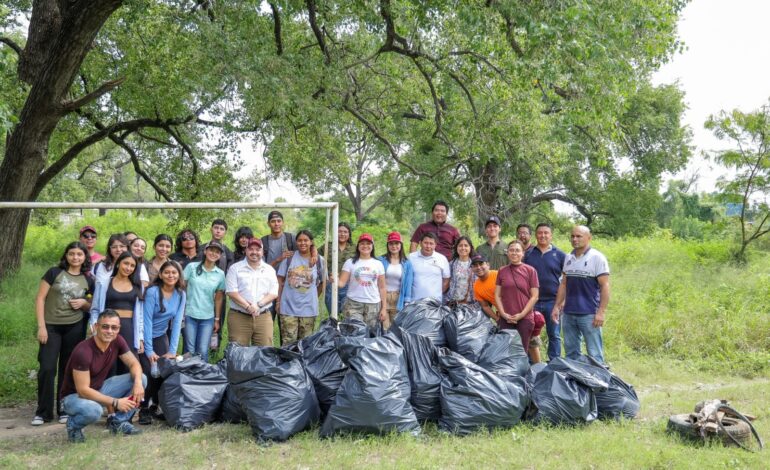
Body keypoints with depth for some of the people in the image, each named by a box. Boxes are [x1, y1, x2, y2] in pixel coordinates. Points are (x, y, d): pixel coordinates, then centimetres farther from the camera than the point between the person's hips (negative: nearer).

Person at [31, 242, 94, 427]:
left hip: (75, 328, 2)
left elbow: (94, 305, 15)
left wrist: (84, 303, -8)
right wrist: (41, 326, -10)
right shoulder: (54, 272, -2)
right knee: (47, 368, -6)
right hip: (51, 327, -2)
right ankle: (43, 412, 5)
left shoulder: (88, 280, 5)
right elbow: (40, 298, -4)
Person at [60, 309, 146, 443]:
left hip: (99, 389, 7)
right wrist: (115, 402, -30)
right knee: (93, 410, -40)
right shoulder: (83, 351, -30)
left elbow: (134, 363, -3)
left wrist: (138, 382, -26)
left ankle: (118, 421, 3)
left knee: (141, 378, -9)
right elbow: (83, 390, -30)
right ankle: (73, 425, -4)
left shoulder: (117, 341, -12)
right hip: (74, 395, -6)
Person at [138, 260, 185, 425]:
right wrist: (149, 350, -20)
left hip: (161, 336, 4)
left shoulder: (181, 294, -5)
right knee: (149, 372, -14)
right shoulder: (152, 291, -19)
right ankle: (143, 410, 2)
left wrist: (172, 351, -12)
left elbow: (177, 322, -6)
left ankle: (156, 406, 14)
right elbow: (147, 320, -19)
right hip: (145, 336, -4)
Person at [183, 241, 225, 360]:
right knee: (190, 350, 1)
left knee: (203, 351, 0)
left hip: (208, 318, 2)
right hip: (189, 315, -1)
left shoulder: (220, 274, 4)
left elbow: (219, 298, 10)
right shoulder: (192, 267, -2)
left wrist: (217, 319, 10)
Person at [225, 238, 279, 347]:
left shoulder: (269, 270, 13)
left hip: (263, 317, 2)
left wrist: (259, 304, -11)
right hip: (238, 317, -2)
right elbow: (231, 292, -5)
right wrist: (247, 307, -15)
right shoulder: (235, 268, 5)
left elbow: (273, 293, 6)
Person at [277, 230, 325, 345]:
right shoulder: (289, 258, 1)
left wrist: (314, 297, 6)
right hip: (288, 308, -1)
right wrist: (278, 301, 2)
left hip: (308, 308, 1)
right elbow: (280, 281, 4)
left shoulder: (319, 261, 2)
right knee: (288, 342, 0)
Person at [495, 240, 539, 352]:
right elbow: (497, 295, 8)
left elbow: (534, 296, -2)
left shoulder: (530, 271, 0)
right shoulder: (502, 271, 8)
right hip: (505, 319, 2)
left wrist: (522, 314, -8)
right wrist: (504, 314, -4)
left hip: (525, 318, -2)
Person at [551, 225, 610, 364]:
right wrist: (557, 306, 13)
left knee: (594, 354, -3)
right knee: (571, 352, 12)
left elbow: (605, 286, -9)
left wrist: (601, 312, -15)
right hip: (568, 313, 6)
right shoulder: (568, 258, 12)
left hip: (589, 315, -6)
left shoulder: (597, 258, -6)